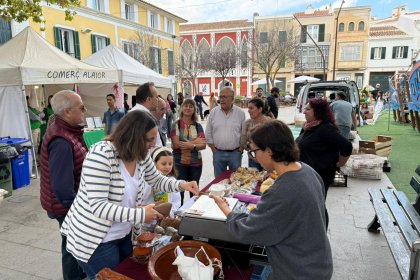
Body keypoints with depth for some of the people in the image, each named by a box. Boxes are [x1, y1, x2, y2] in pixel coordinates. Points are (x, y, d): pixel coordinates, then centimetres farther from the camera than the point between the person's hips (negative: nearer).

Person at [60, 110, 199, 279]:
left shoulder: (141, 155, -6)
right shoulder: (101, 155, -28)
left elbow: (157, 180, 10)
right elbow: (98, 206, -31)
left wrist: (181, 185, -8)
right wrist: (140, 214, -31)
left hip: (124, 235, 7)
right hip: (95, 240, -7)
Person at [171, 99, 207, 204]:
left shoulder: (198, 126, 6)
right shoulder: (176, 125, -2)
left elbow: (203, 145, -2)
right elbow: (176, 144, -13)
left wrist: (191, 145, -21)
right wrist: (195, 142, -10)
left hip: (195, 162, 3)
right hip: (179, 162, -3)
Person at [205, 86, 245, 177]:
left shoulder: (240, 113, -3)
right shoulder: (213, 112, 0)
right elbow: (208, 133, 5)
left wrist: (240, 149, -2)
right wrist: (213, 148, 1)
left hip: (235, 153, -1)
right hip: (218, 153, 1)